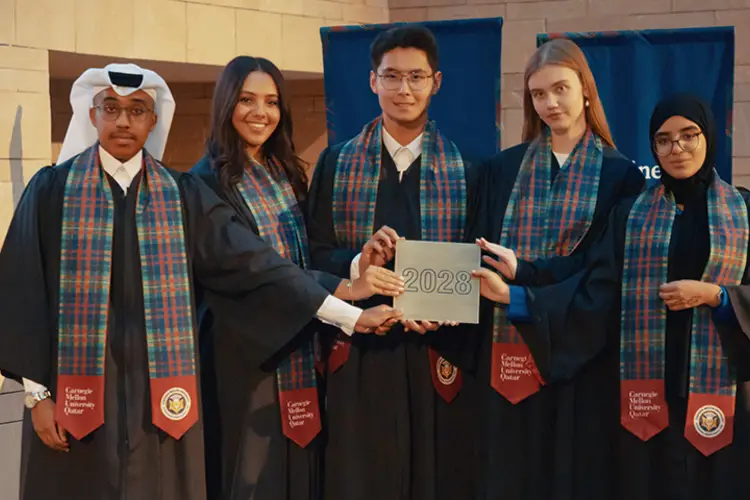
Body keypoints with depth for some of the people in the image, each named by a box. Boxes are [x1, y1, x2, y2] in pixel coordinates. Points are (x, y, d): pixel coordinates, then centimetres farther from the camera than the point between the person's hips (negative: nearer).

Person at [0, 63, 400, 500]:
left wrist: (351, 316, -7)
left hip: (159, 390, 2)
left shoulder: (183, 195, 5)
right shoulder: (52, 190, 0)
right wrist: (37, 393, -5)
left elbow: (251, 263, -1)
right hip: (79, 388, -2)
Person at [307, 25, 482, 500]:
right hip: (360, 354, 0)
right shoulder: (337, 162, 7)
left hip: (436, 351, 0)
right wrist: (357, 265, -17)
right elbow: (315, 254, 3)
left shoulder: (463, 168, 5)